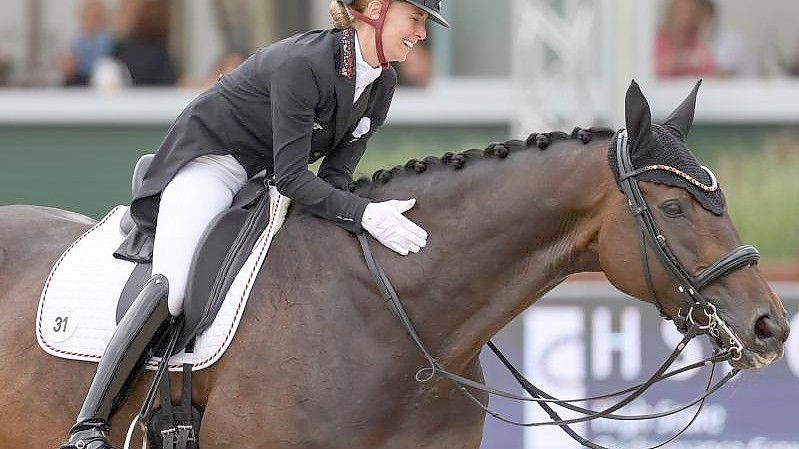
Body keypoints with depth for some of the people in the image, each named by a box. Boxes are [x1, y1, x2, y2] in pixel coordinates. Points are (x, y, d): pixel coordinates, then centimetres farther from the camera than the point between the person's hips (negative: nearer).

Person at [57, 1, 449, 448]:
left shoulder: (383, 83, -2)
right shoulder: (302, 63, -28)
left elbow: (337, 172, 2)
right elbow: (292, 177, -28)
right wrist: (365, 214, -37)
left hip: (268, 181, 9)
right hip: (210, 162, -9)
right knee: (171, 291, -26)